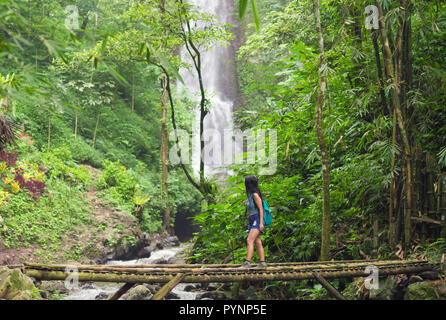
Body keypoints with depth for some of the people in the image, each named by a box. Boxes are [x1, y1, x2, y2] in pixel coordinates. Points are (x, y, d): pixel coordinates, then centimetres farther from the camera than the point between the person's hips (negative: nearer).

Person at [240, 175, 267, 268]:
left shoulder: (255, 195, -13)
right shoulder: (250, 194, 13)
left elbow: (261, 209, -15)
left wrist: (261, 223, -19)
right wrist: (246, 204, 12)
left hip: (257, 220, -9)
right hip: (251, 221, 9)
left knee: (249, 240, -19)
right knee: (257, 242, 8)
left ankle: (247, 262, -27)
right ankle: (262, 262, 11)